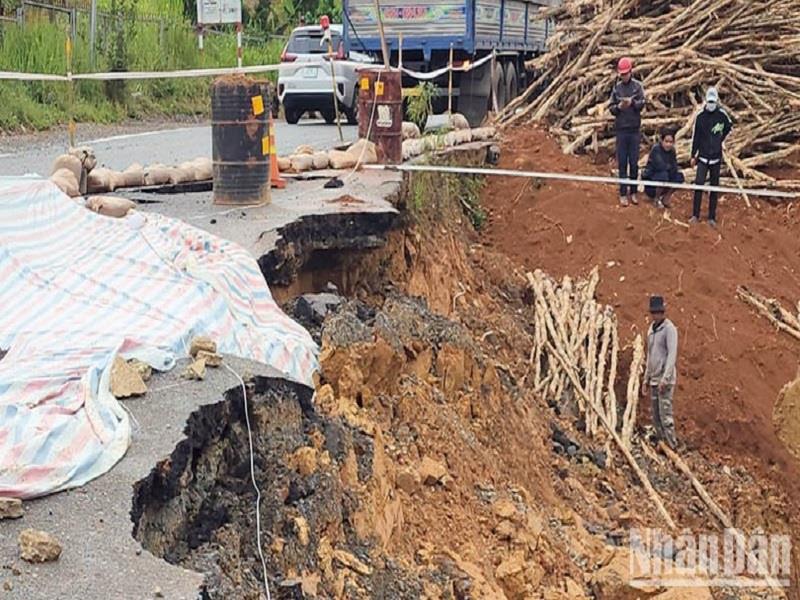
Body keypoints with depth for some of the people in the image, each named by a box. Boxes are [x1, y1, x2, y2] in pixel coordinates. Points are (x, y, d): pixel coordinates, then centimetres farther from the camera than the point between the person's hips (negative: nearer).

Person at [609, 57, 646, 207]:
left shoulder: (637, 86, 0)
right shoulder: (616, 88, 4)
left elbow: (642, 104, -10)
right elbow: (611, 109, 4)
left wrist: (632, 102, -30)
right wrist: (618, 107, -18)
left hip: (635, 129, -1)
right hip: (621, 128, 1)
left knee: (634, 162, 3)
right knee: (622, 162, 1)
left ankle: (633, 192, 12)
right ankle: (623, 193, 4)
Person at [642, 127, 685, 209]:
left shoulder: (672, 150, -2)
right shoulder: (656, 149, -21)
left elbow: (675, 166, -4)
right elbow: (660, 166, -31)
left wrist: (676, 168, -25)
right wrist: (673, 167, -16)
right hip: (650, 179, -6)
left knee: (679, 177, -14)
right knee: (663, 175, -34)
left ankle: (665, 198, 5)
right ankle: (656, 198, -8)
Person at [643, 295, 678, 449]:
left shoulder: (669, 329, -11)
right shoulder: (651, 328, 13)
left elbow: (672, 354, -19)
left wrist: (665, 378, -25)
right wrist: (646, 377, 19)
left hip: (665, 380, -8)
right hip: (654, 379, 8)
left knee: (665, 414, -9)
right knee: (656, 416, 10)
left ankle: (671, 446, -4)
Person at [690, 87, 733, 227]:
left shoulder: (722, 115, -4)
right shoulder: (700, 116, -4)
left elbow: (729, 127, 17)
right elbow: (695, 137, 1)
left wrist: (720, 139, 10)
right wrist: (693, 156, 3)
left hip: (716, 157, 1)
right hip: (702, 156, -1)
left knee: (715, 186, 5)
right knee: (699, 183, -9)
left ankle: (712, 217, 11)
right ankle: (695, 215, -1)